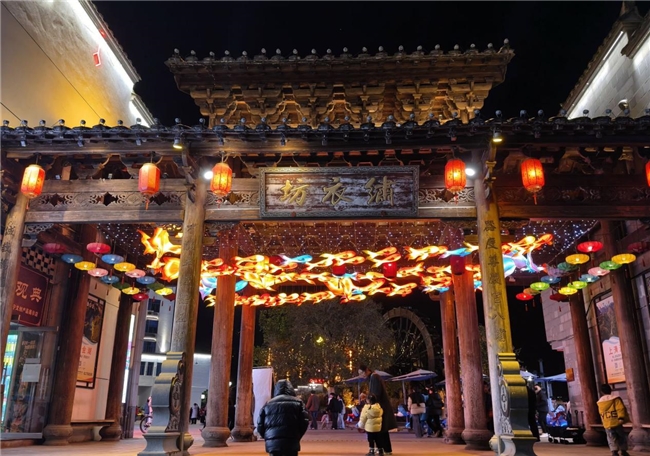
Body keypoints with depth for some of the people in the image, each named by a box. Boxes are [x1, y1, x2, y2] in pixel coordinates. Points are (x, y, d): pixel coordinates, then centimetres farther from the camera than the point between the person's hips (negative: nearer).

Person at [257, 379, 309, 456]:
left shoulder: (268, 404, 13)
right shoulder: (297, 403, 7)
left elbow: (260, 425, 10)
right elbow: (304, 422, -1)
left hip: (272, 443, 2)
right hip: (291, 442, -2)